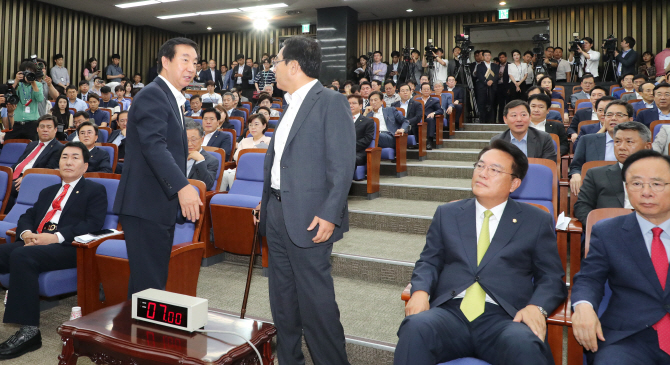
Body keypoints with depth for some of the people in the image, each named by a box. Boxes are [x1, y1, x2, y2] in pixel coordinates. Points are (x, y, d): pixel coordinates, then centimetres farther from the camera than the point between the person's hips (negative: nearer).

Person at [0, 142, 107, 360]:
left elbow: (93, 224, -5)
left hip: (66, 247, -6)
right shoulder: (47, 192, 31)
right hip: (34, 243, 6)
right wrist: (26, 233, -3)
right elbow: (27, 217, 23)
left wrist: (55, 236, -17)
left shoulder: (95, 191, 9)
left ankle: (29, 331, -32)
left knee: (21, 256, -33)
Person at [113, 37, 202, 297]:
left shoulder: (172, 99, 21)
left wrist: (182, 188, 26)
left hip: (160, 207, 10)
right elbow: (154, 145, -25)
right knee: (149, 282, -6)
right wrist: (182, 187, -34)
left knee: (154, 278, 15)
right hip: (146, 206, -10)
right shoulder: (153, 94, -11)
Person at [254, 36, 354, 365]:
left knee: (315, 300, -2)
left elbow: (343, 164, -16)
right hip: (277, 214, 9)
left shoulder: (331, 102, -10)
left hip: (308, 218, -9)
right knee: (282, 297, 17)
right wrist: (265, 201, 16)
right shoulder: (291, 104, 16)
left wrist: (330, 215, -21)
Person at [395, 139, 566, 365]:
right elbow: (429, 262, 15)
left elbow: (552, 278, 10)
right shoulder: (447, 214, 17)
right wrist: (420, 291, -6)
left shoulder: (537, 222, 14)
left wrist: (536, 307, -11)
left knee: (525, 346, -35)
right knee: (416, 328, -32)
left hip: (504, 319, -1)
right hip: (450, 312, 1)